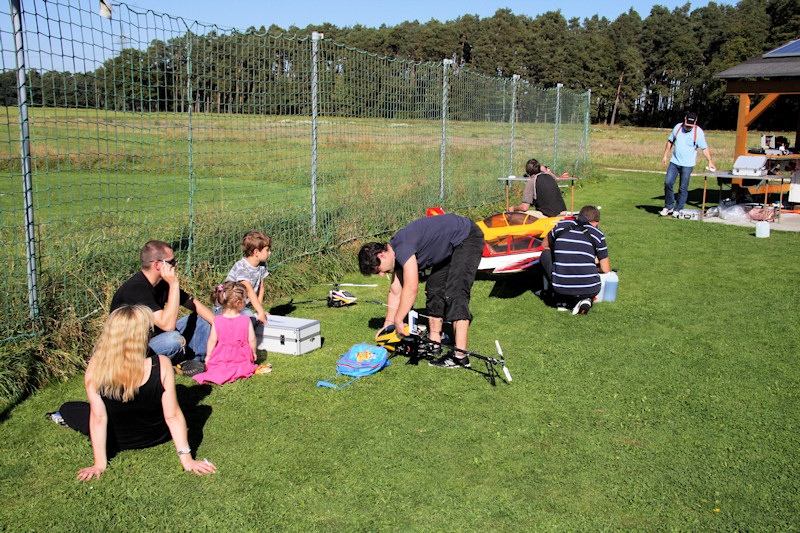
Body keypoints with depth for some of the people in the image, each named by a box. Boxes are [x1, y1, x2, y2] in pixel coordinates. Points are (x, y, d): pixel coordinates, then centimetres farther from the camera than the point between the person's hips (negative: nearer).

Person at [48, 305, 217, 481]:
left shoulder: (95, 368, -26)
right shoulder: (162, 365, -27)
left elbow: (98, 417, -22)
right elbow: (173, 416, -23)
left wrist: (100, 464, -14)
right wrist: (187, 460, -17)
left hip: (116, 442, -1)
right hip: (157, 437, 1)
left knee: (68, 409, 23)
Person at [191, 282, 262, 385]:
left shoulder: (217, 320, -9)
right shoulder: (246, 320, -11)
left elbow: (212, 340, -4)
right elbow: (252, 340, -4)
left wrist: (208, 356, 11)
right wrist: (253, 353, 14)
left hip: (221, 357, 0)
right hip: (241, 357, 0)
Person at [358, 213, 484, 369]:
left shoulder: (402, 247, -27)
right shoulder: (396, 252, 3)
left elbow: (411, 289, -30)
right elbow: (395, 292, 11)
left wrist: (398, 320, -20)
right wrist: (388, 324, 12)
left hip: (468, 238, -10)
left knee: (455, 293, -18)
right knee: (434, 289, 10)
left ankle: (460, 356, -20)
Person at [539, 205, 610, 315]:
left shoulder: (561, 225, 9)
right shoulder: (597, 234, 7)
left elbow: (544, 245, 28)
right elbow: (606, 269, 10)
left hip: (560, 287, 0)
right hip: (589, 290, 1)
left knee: (545, 254, 23)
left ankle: (561, 299, 16)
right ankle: (585, 299, 4)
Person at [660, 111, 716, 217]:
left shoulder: (699, 132, -7)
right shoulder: (677, 127, 4)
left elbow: (705, 148, -6)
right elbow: (670, 142, 14)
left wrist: (710, 161, -16)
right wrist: (665, 156, 9)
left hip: (687, 165, -3)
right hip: (674, 162, 3)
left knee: (683, 188, 0)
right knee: (668, 183, -3)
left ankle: (678, 209, 10)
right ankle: (668, 206, 11)